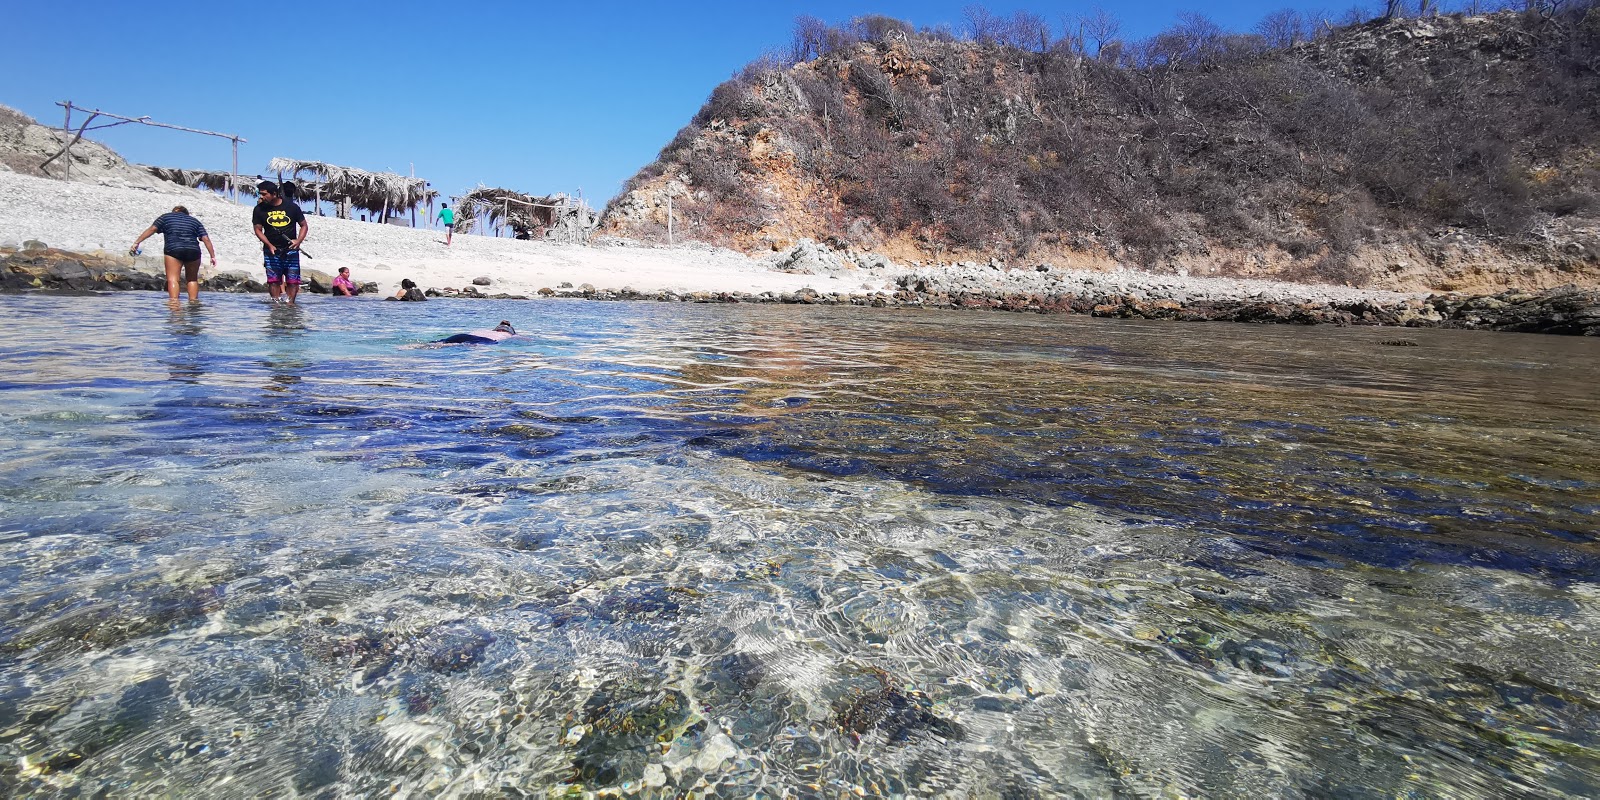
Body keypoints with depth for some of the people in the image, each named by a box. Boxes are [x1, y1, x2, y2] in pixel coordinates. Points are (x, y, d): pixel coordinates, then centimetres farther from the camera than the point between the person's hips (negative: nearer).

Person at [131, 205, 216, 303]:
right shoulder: (195, 221, 24)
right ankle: (193, 300, 11)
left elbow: (151, 229, 7)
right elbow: (206, 239, 12)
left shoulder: (166, 217, 20)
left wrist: (136, 242, 8)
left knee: (172, 279, -6)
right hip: (193, 251, 2)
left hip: (173, 250, -2)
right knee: (192, 279, 16)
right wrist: (213, 256, 10)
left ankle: (174, 300, -21)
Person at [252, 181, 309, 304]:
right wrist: (269, 245, -8)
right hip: (271, 250, 1)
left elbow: (304, 225, 7)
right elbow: (258, 229, 5)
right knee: (273, 280, -4)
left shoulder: (292, 207, -1)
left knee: (292, 281, -2)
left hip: (290, 249, -1)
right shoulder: (259, 209, 2)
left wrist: (298, 241, -9)